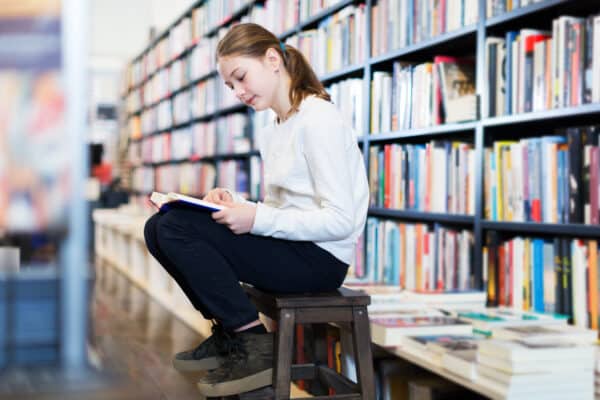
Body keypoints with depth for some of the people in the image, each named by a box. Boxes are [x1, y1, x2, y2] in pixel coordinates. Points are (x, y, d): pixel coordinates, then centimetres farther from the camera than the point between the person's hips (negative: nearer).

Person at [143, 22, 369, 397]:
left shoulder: (319, 119, -14)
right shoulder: (272, 133, 14)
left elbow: (340, 221, -20)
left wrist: (257, 219, -23)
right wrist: (235, 203, -3)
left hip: (320, 257, -9)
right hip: (289, 244, 9)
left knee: (177, 228, -18)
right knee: (158, 228, 3)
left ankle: (253, 344, -8)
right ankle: (228, 334, 10)